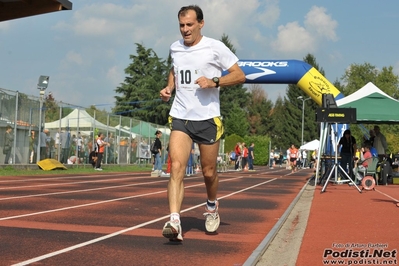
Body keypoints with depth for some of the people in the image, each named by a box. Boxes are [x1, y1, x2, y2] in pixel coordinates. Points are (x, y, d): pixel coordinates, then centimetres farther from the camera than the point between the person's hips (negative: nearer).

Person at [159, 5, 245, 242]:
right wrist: (169, 88, 8)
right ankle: (174, 222, -22)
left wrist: (214, 82, -19)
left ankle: (212, 206, 39)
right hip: (180, 117, 3)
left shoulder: (215, 47, -6)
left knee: (209, 172, 8)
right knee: (177, 167, -15)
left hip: (208, 118, -3)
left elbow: (240, 75, -5)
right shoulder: (175, 48, 9)